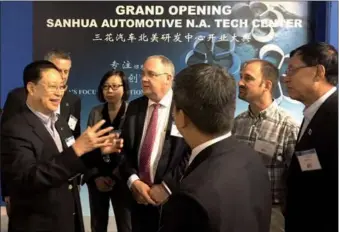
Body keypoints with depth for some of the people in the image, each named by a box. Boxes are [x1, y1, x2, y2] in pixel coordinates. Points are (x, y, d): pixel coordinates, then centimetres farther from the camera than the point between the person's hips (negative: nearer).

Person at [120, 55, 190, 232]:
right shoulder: (134, 107, 6)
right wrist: (133, 181, -8)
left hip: (172, 197, -4)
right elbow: (124, 147, 5)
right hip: (139, 197, 4)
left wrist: (166, 186, -15)